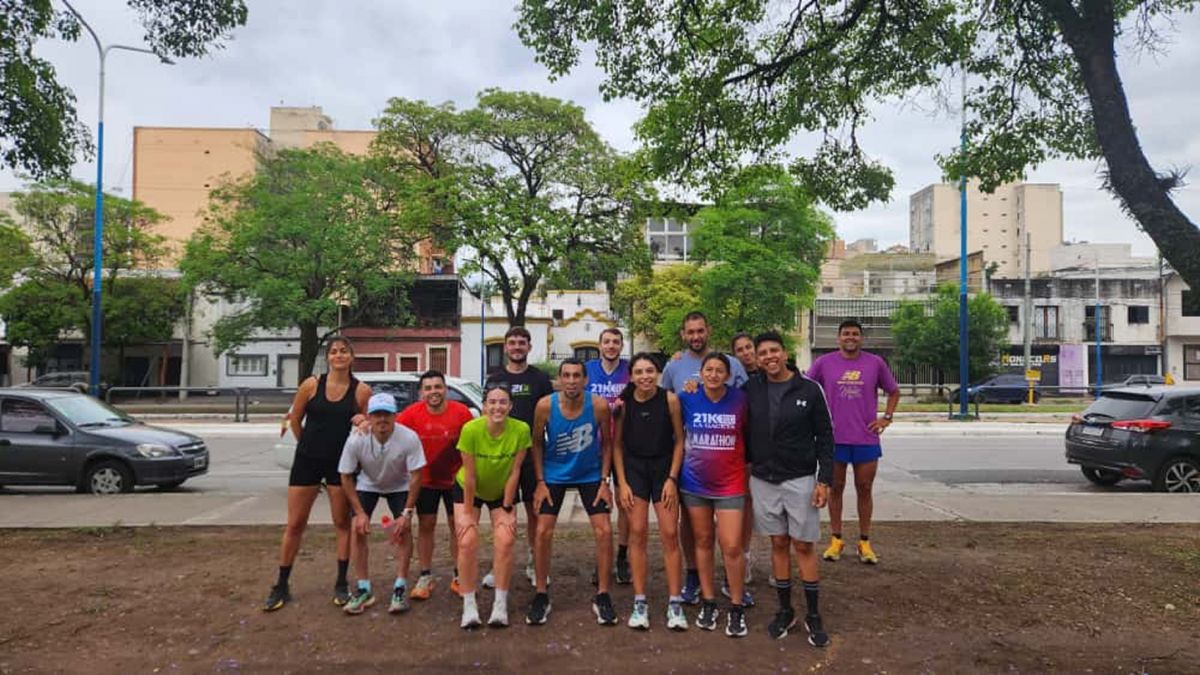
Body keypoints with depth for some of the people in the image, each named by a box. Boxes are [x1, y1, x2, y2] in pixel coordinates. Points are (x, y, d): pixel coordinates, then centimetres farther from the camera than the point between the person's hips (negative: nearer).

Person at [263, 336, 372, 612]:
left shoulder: (361, 391, -5)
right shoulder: (311, 385, -4)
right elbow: (295, 419, 7)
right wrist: (309, 445, 12)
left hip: (341, 463, 0)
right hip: (307, 460, 0)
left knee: (342, 523, 8)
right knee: (294, 524, 6)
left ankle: (341, 585, 19)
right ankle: (281, 586, 18)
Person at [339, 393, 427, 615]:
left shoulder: (409, 438, -34)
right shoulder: (356, 440, -30)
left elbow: (416, 476, -23)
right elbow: (346, 477, -16)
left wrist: (407, 513, -24)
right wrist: (360, 512, -18)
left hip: (400, 486, -1)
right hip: (367, 485, 1)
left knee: (404, 529, -14)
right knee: (358, 528, -11)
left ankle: (400, 588, -3)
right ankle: (364, 589, 0)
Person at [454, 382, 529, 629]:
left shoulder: (521, 430, -26)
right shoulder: (471, 429, -29)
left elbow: (514, 472, -18)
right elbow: (470, 475, -22)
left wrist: (506, 510, -12)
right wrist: (468, 512, -15)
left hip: (502, 492, 1)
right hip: (468, 490, -1)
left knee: (505, 541, -12)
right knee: (467, 542, -12)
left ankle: (501, 605, 2)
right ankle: (469, 606, 1)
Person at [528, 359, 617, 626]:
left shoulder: (599, 405, -21)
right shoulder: (545, 406, -20)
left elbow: (606, 443, -5)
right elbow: (537, 443, -5)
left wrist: (604, 481, -8)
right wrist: (540, 482, -8)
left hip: (590, 475, 0)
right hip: (554, 475, 0)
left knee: (604, 531, -6)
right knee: (543, 532, -5)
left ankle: (602, 596, 10)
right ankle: (541, 596, 12)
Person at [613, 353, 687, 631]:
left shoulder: (670, 399, -10)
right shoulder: (623, 403, -6)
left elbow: (679, 440, -2)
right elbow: (617, 444, 2)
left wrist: (672, 478, -7)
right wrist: (622, 483, -3)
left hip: (664, 468, -1)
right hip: (634, 468, 1)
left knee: (670, 535, -2)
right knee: (638, 533, 2)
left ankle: (675, 604, 7)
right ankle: (639, 603, 11)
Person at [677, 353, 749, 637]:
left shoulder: (740, 399, -8)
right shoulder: (687, 398, -6)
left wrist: (747, 467, 4)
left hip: (730, 483, -1)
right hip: (694, 483, 2)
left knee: (732, 546, -4)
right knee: (703, 542, 12)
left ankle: (736, 607, 14)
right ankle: (708, 602, 26)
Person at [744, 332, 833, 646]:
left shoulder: (809, 389, -6)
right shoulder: (752, 389, 0)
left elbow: (825, 437, -4)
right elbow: (745, 430, 11)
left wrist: (824, 480, -9)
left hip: (800, 480, -2)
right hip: (763, 481, 2)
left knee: (804, 546, 3)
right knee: (778, 543, 11)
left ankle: (813, 616, 15)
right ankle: (785, 610, 22)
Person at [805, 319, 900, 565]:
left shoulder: (875, 363, 2)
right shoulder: (823, 363, -1)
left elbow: (894, 391, 14)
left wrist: (887, 418, 4)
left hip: (866, 438, 1)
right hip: (834, 438, 0)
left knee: (864, 490, 9)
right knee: (836, 489, 9)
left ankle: (864, 542, 20)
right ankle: (836, 540, 20)